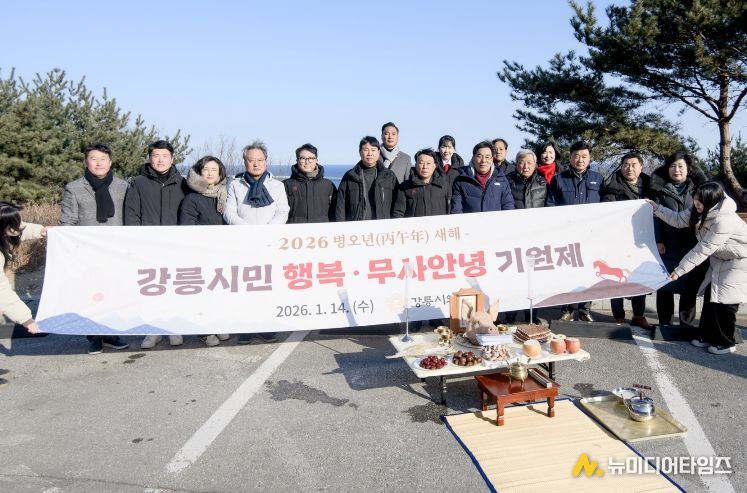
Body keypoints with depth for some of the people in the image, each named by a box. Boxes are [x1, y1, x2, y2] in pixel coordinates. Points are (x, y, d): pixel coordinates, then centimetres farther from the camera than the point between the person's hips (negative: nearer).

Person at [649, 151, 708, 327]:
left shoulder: (697, 187, 8)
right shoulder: (660, 189, 4)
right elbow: (655, 215, 0)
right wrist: (658, 241, -8)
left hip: (692, 246, 1)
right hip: (667, 247, -1)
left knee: (690, 286, 5)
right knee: (665, 285, 3)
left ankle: (687, 325, 16)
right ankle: (665, 323, 15)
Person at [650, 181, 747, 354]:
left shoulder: (724, 222, -34)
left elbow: (702, 250, -31)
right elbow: (678, 219, 3)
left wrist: (679, 270, -27)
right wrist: (656, 208, -3)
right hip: (721, 259, 8)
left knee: (724, 301, -8)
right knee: (710, 295, 7)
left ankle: (726, 342, 9)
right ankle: (707, 336, 19)